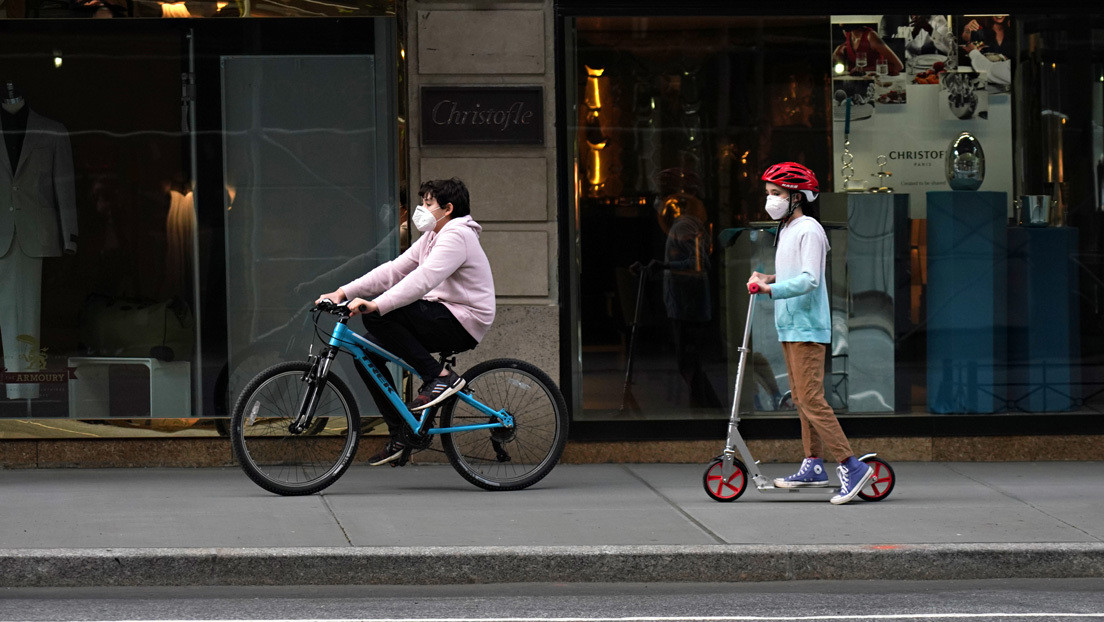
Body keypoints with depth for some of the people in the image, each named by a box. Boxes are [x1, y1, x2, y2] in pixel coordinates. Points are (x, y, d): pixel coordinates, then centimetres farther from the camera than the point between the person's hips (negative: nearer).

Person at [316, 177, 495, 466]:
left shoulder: (456, 237, -14)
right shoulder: (431, 239, 18)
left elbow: (423, 280, -29)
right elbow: (392, 271, 13)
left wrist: (375, 305, -37)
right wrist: (343, 293, 2)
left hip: (462, 323, -10)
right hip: (444, 319, 10)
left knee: (378, 317, -24)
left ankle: (440, 376, -17)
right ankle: (400, 435, 4)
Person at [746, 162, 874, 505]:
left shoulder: (809, 230, -12)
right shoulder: (786, 230, 18)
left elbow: (809, 279, -22)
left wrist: (772, 288, -28)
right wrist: (771, 278, 8)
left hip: (807, 327, -10)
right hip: (790, 326, 10)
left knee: (811, 399, -14)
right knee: (801, 398, 12)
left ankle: (851, 466, -15)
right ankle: (813, 465, 18)